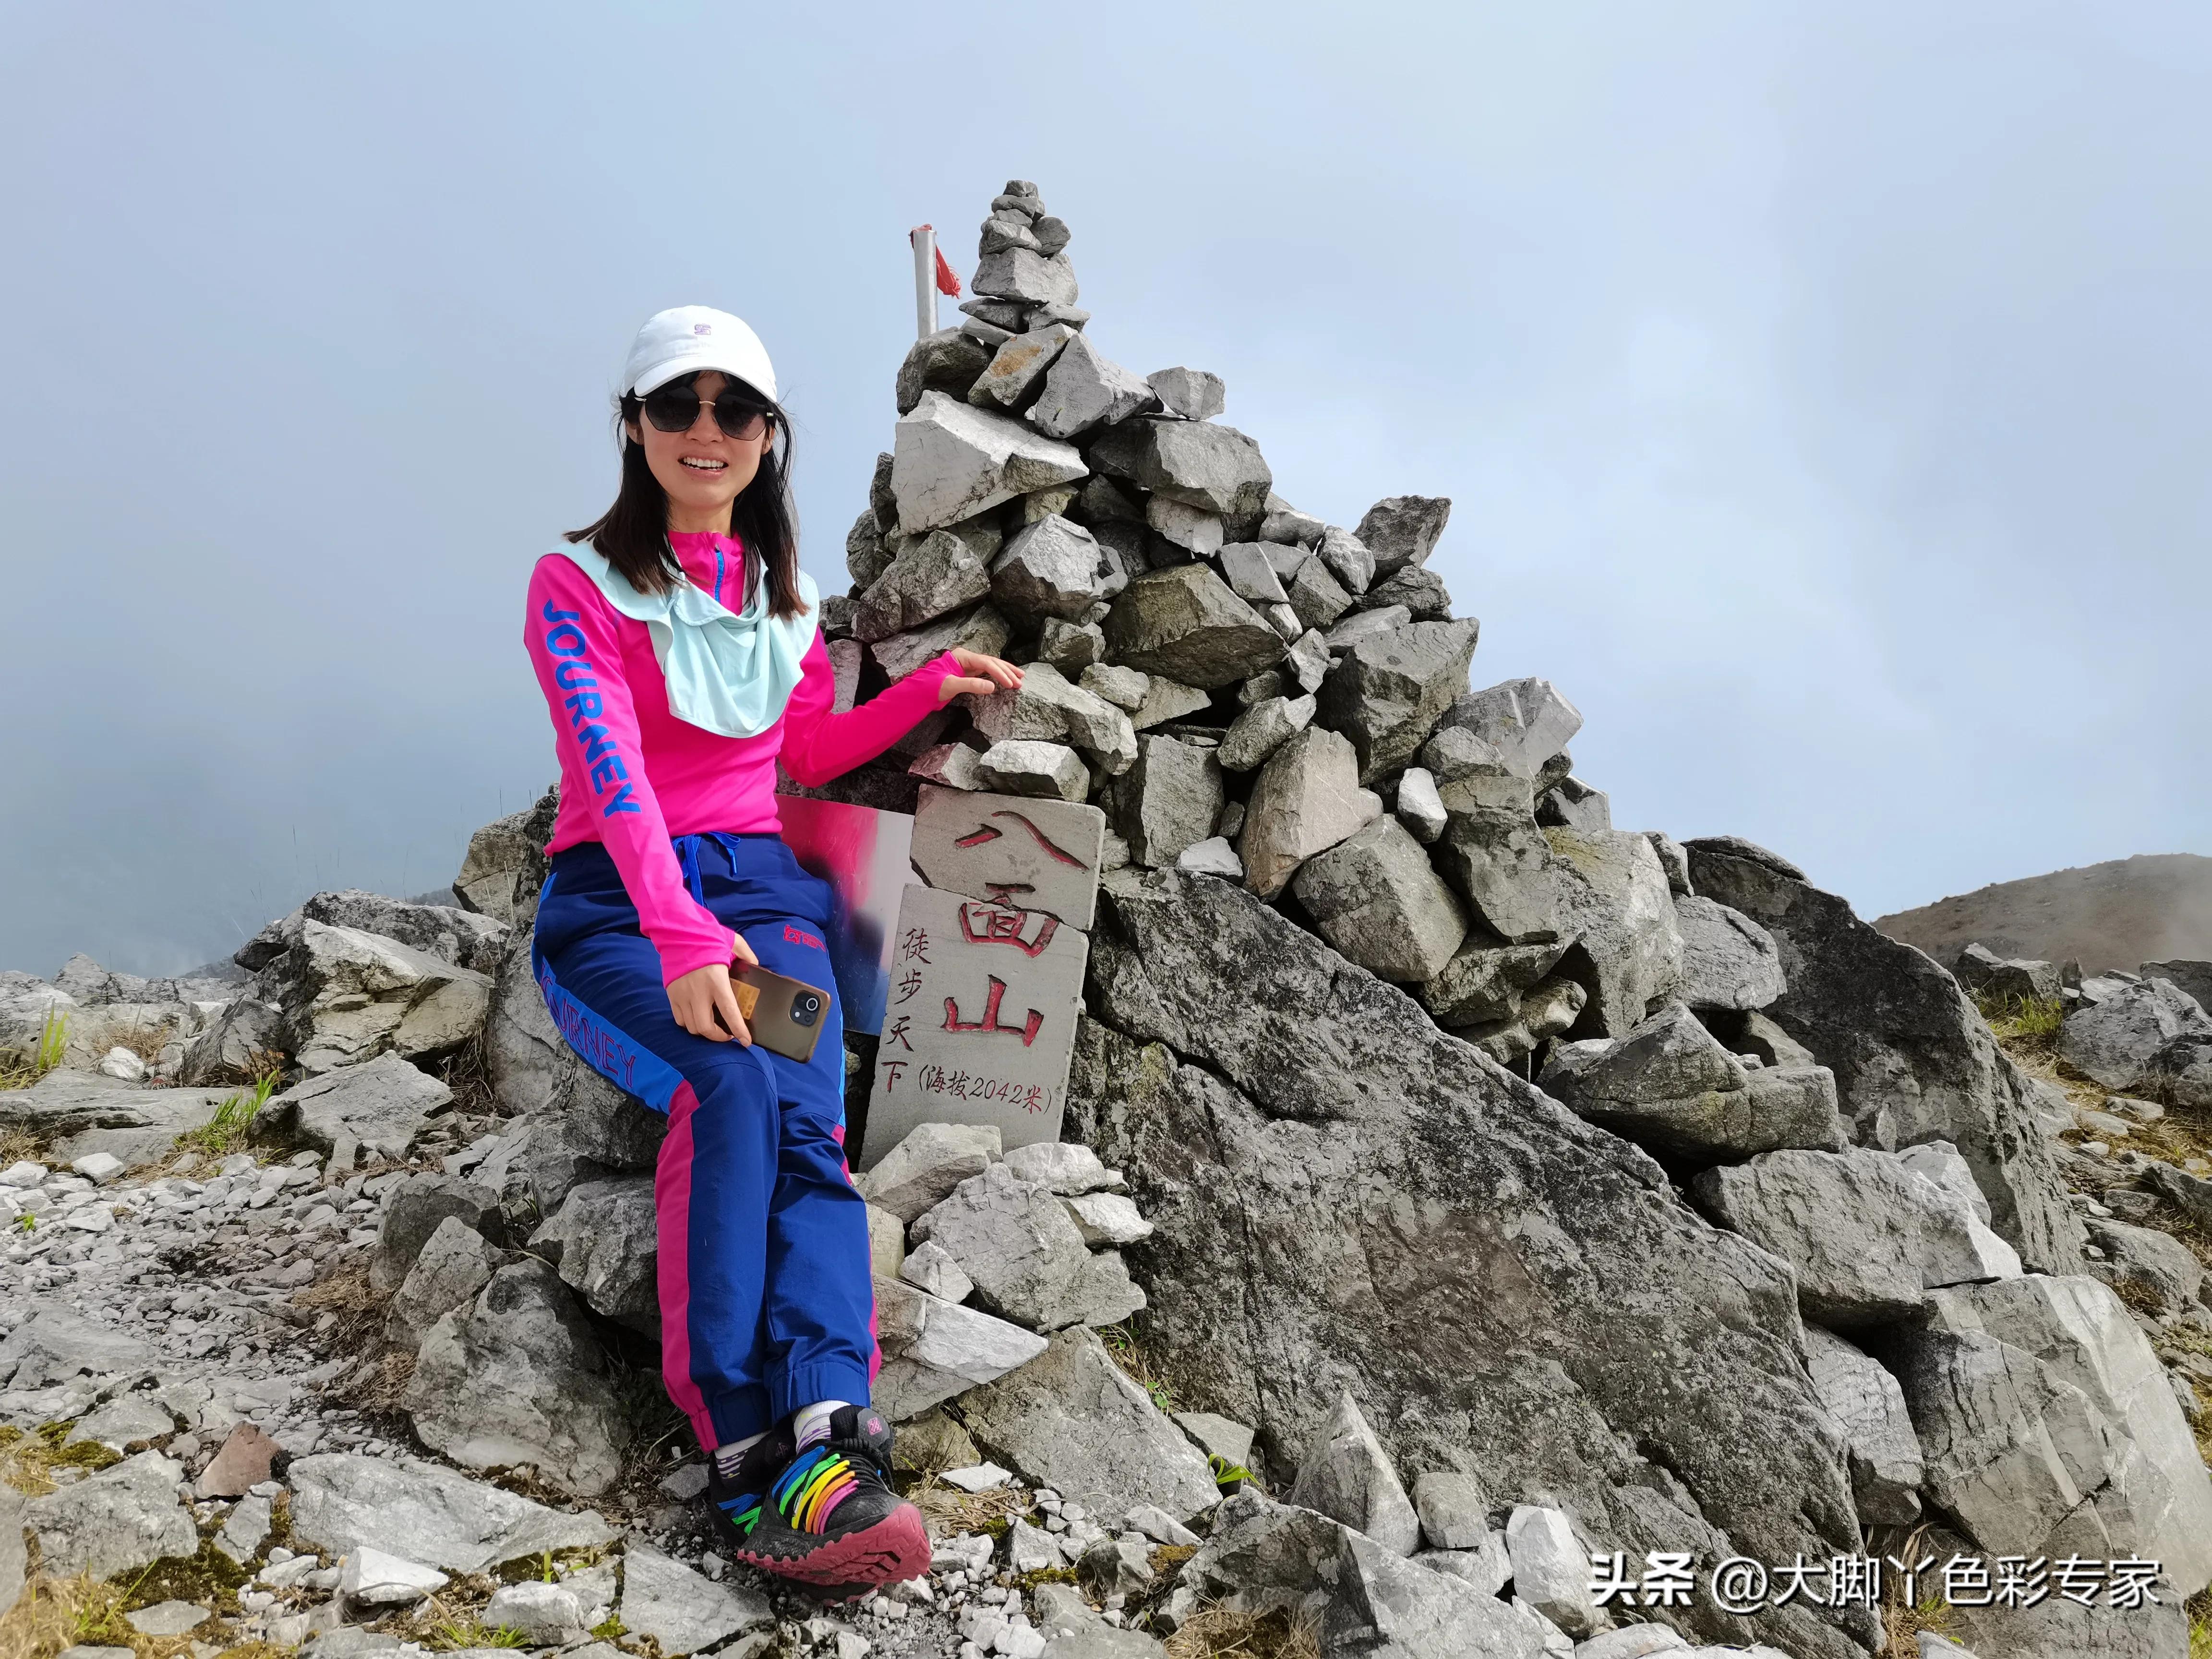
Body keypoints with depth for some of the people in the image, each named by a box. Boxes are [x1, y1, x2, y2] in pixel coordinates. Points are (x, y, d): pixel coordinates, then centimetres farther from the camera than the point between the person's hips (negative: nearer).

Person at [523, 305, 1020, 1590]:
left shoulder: (783, 591, 17)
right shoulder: (579, 586, 0)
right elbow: (614, 771, -16)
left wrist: (929, 688, 13)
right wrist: (679, 935, -32)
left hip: (760, 885, 3)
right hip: (616, 907, -3)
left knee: (804, 1112, -29)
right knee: (736, 1084, -35)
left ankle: (823, 1435, -46)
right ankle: (756, 1451, -40)